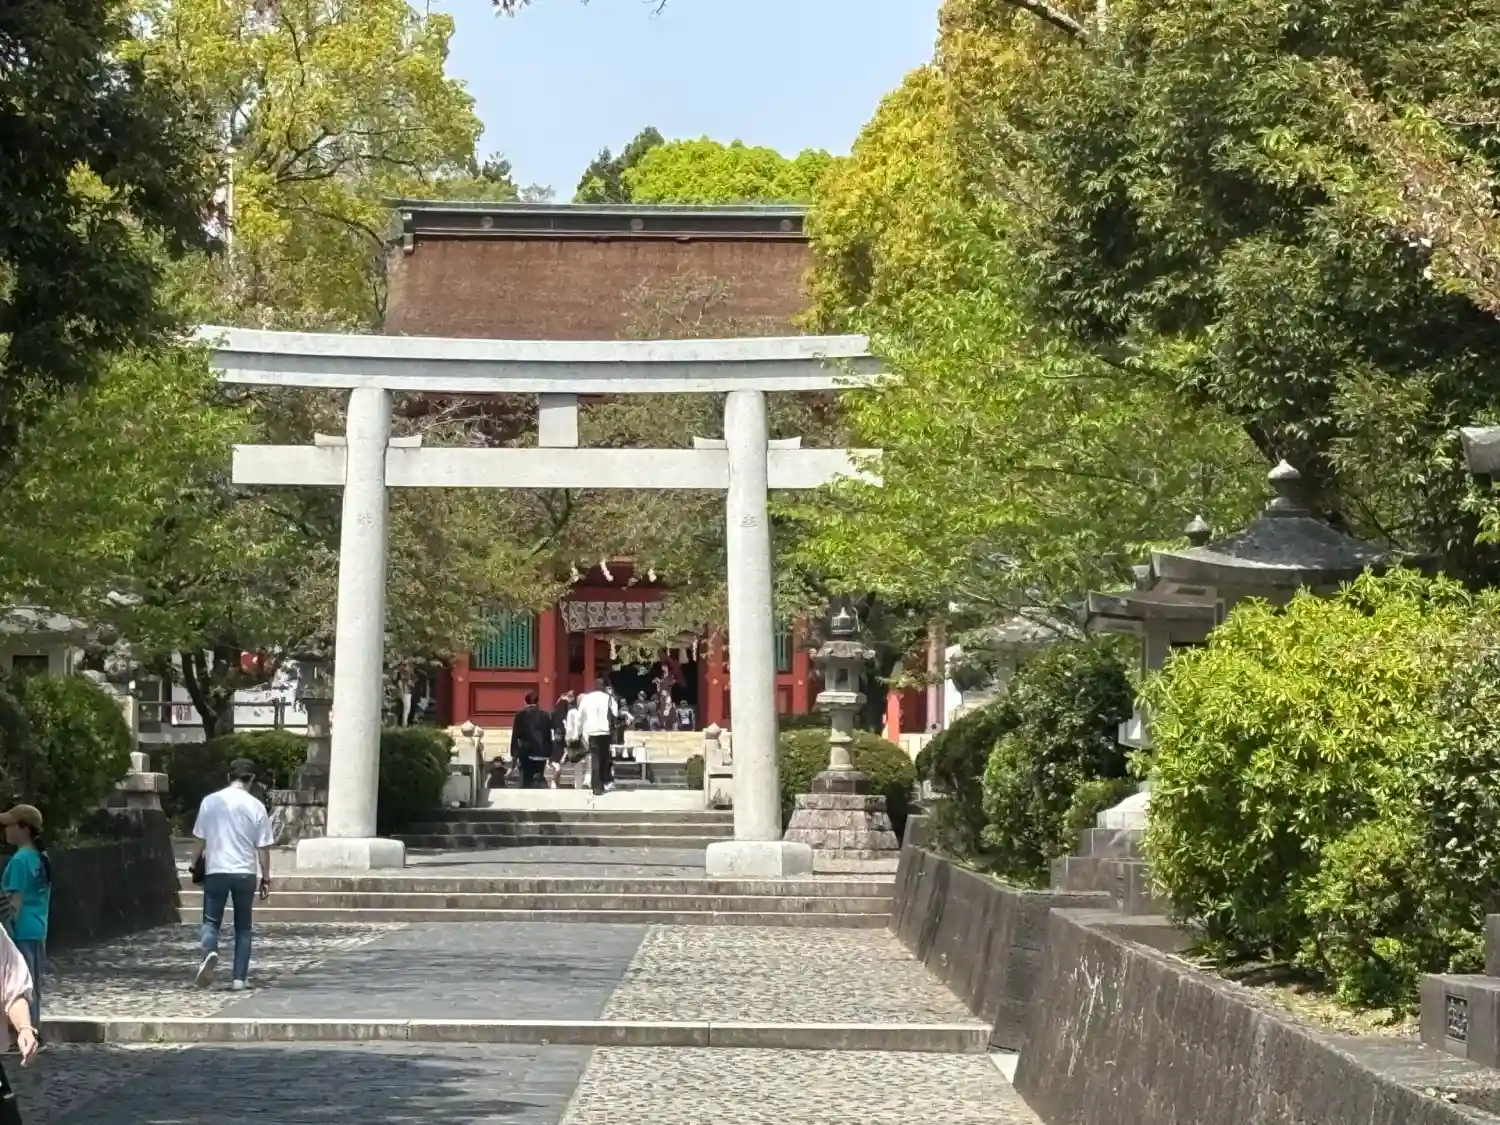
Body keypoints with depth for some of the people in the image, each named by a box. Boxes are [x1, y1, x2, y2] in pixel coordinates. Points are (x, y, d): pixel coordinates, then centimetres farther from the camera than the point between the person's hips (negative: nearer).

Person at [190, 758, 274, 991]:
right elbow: (263, 847, -1)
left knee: (211, 921, 8)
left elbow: (199, 839, 4)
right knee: (243, 928, 11)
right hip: (245, 873, 0)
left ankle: (210, 953, -22)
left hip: (216, 871, 0)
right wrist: (266, 878, 8)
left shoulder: (210, 801, 0)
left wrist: (196, 865, 18)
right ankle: (240, 978, 8)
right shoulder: (256, 807, -4)